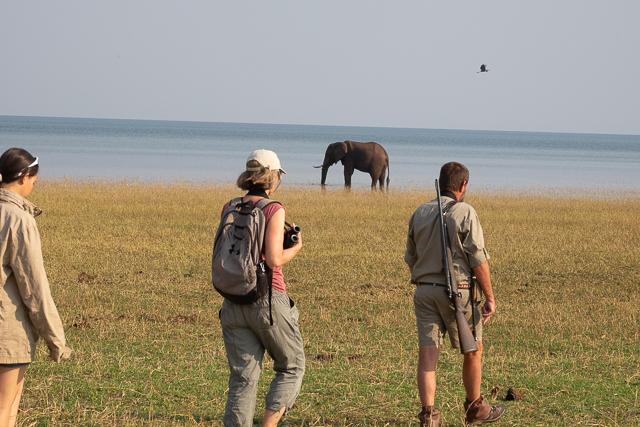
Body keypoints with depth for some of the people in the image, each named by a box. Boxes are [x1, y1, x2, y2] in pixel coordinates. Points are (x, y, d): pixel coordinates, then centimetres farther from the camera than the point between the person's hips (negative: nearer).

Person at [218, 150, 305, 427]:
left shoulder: (229, 209, 7)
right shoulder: (274, 210, -10)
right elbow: (274, 260, -17)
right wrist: (296, 248, 4)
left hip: (234, 302, 5)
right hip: (269, 300, -5)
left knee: (242, 379, 6)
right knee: (291, 368, 13)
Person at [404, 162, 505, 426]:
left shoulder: (419, 214, 7)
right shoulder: (465, 214, -9)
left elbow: (411, 259, 15)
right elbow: (478, 260, -12)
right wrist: (490, 297, -7)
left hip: (424, 291, 4)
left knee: (427, 354, -1)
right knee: (473, 350, 15)